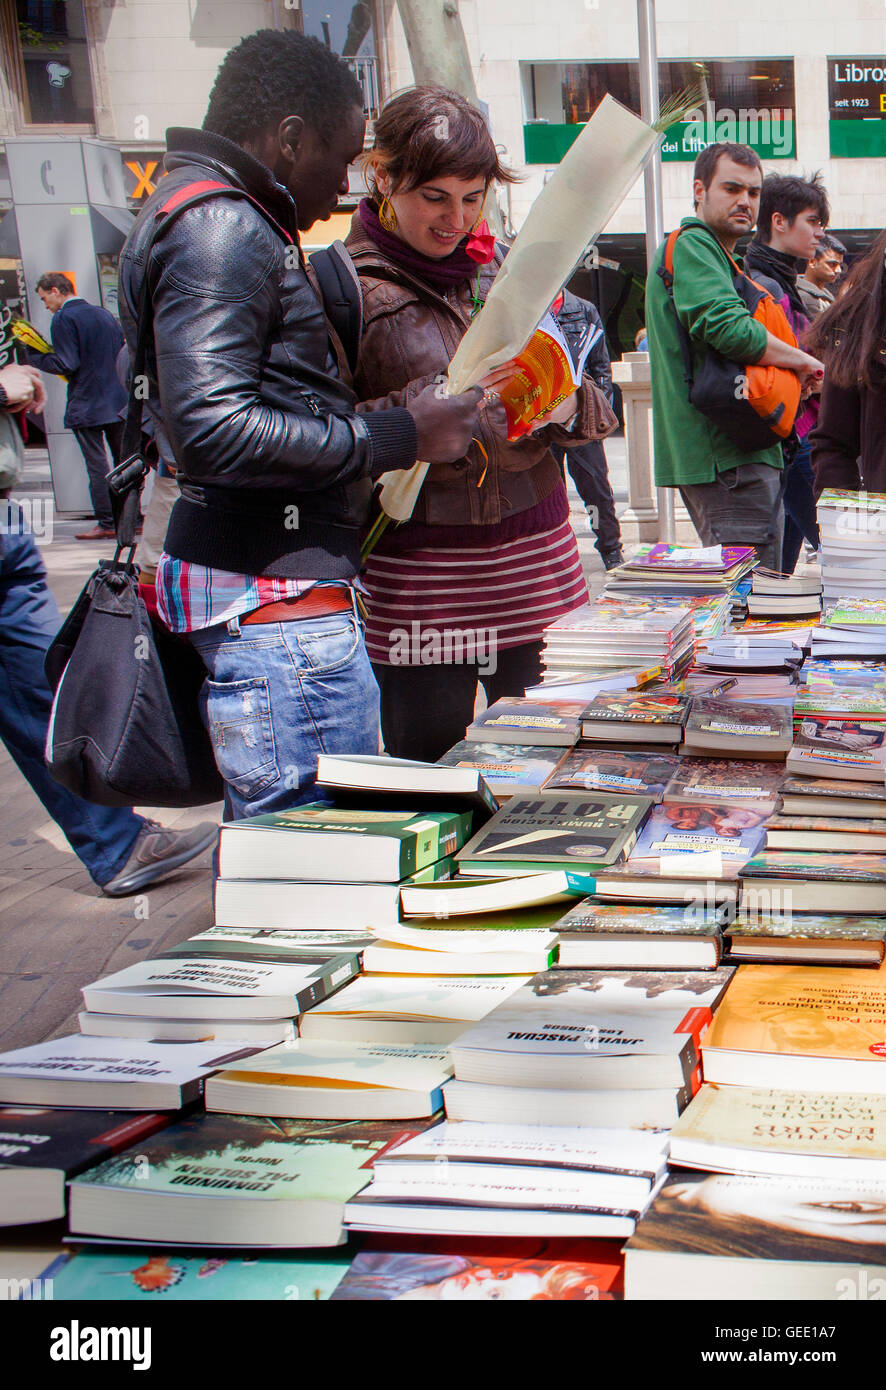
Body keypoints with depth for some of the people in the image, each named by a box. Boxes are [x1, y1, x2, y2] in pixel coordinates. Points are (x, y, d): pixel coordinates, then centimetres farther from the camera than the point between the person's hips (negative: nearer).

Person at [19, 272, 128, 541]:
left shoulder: (63, 318, -11)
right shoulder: (103, 313, 13)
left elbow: (66, 365, -17)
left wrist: (32, 356, -7)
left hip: (86, 406, -7)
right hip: (118, 402, 7)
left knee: (97, 464, -3)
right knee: (124, 461, 12)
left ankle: (107, 524, -2)